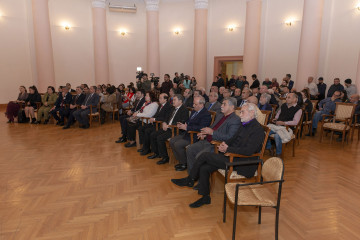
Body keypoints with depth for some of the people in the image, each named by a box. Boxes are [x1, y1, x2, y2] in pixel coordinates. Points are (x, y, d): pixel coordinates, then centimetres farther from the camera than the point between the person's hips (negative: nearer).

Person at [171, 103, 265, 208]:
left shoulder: (257, 129, -14)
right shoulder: (244, 125, 14)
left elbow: (248, 151, -25)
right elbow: (233, 139, 22)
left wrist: (228, 149, -19)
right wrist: (225, 143, -1)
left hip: (242, 163, -8)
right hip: (232, 156, 8)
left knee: (204, 155, -14)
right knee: (204, 168, -7)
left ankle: (189, 180, 8)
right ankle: (205, 197, 10)